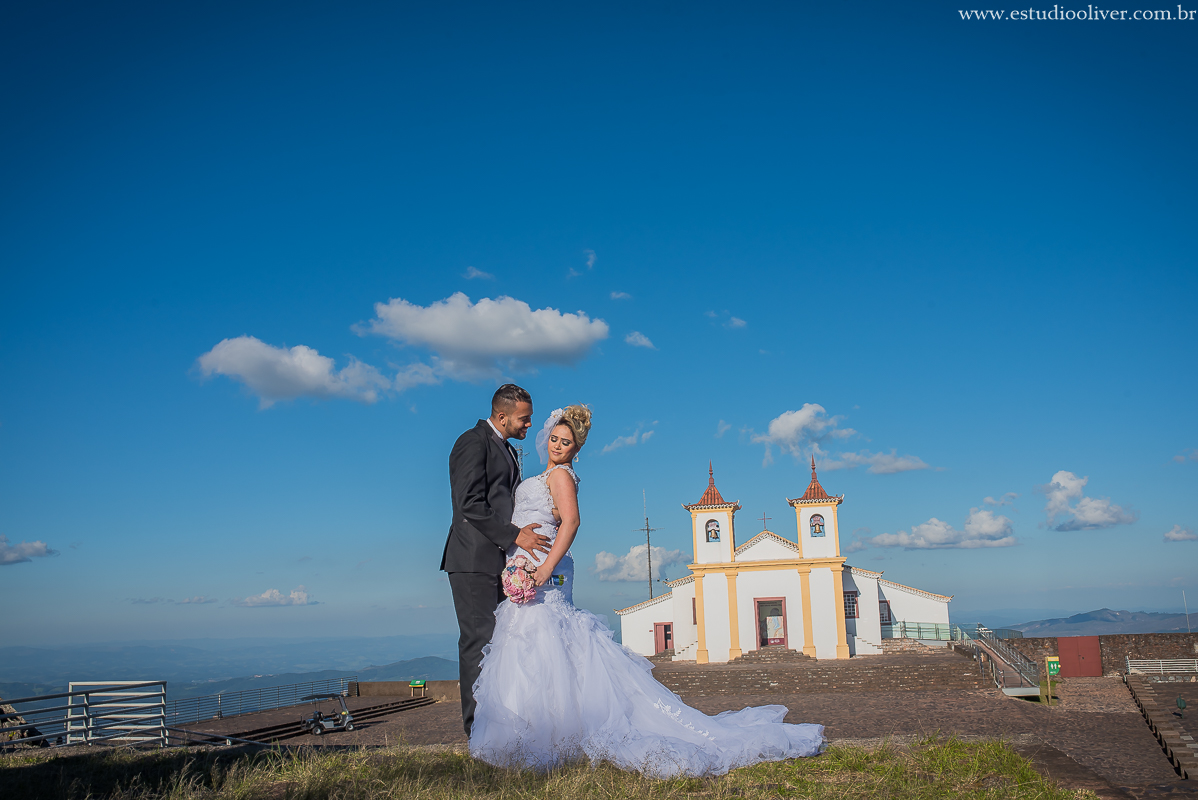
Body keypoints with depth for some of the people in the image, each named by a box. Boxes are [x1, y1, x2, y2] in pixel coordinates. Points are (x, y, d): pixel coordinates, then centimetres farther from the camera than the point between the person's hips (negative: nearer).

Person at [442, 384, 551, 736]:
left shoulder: (506, 449, 21)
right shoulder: (473, 442, -9)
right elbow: (470, 505, -17)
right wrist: (515, 535, -19)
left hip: (499, 561, 9)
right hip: (474, 561, -9)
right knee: (479, 640, -7)